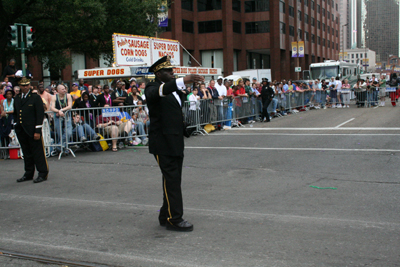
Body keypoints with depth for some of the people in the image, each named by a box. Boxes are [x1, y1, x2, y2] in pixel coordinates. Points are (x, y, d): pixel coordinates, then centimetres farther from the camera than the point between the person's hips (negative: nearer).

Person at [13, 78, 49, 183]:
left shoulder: (36, 97, -3)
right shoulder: (17, 99, 15)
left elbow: (40, 114, -8)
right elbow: (15, 114, 23)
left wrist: (37, 131, -13)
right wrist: (16, 126, 11)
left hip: (32, 130, -6)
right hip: (21, 131, 6)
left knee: (38, 153, -2)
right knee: (26, 153, 13)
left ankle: (43, 174, 4)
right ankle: (28, 173, 21)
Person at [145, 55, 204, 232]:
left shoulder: (175, 90, 19)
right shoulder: (153, 89, -9)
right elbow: (160, 91, -32)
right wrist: (183, 81, -44)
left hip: (176, 143, 9)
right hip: (163, 144, -9)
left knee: (174, 180, 11)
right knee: (171, 180, -8)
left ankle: (166, 216, 21)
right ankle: (174, 218, -1)